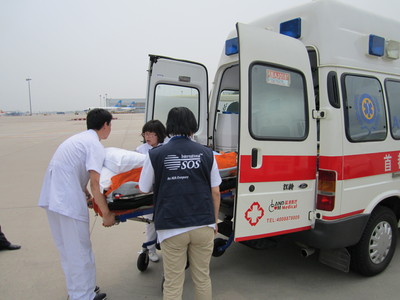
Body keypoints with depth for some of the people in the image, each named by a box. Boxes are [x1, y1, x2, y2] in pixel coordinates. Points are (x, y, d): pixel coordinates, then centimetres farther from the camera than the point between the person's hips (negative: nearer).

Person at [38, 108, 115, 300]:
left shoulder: (79, 138, 17)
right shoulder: (95, 145, -11)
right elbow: (95, 183, -17)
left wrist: (85, 193, 10)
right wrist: (106, 214, -11)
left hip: (52, 197, 9)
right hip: (68, 202, -9)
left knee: (66, 248, 20)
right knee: (79, 251, 3)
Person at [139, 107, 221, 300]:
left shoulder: (155, 155, -6)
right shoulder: (206, 153, -1)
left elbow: (144, 190, 5)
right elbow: (215, 192, 4)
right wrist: (214, 221, 18)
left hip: (172, 228, -2)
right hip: (203, 226, 2)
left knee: (173, 284, 13)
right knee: (202, 278, 20)